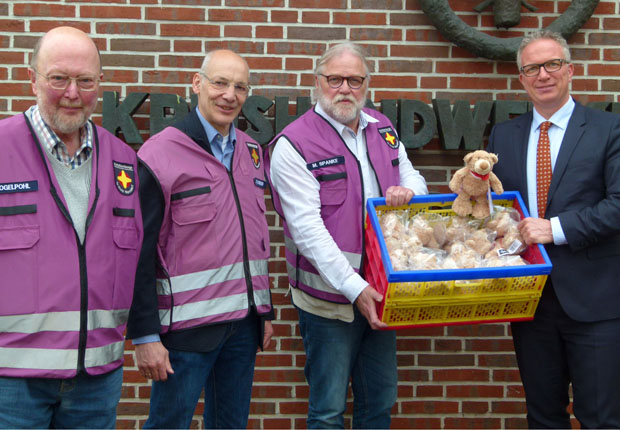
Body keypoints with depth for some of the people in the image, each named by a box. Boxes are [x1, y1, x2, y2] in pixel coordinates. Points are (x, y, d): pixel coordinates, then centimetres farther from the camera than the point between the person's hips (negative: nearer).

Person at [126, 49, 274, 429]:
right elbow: (139, 253, -11)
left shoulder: (251, 151, 10)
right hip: (187, 324, -6)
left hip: (245, 321, 6)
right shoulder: (159, 154, -10)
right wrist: (145, 336, -13)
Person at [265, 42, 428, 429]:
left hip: (379, 292, 6)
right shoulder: (293, 144, -12)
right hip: (330, 296, -6)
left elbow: (415, 179, 18)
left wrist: (407, 189, -9)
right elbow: (307, 228, -18)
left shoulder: (383, 129, 8)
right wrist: (354, 288, -24)